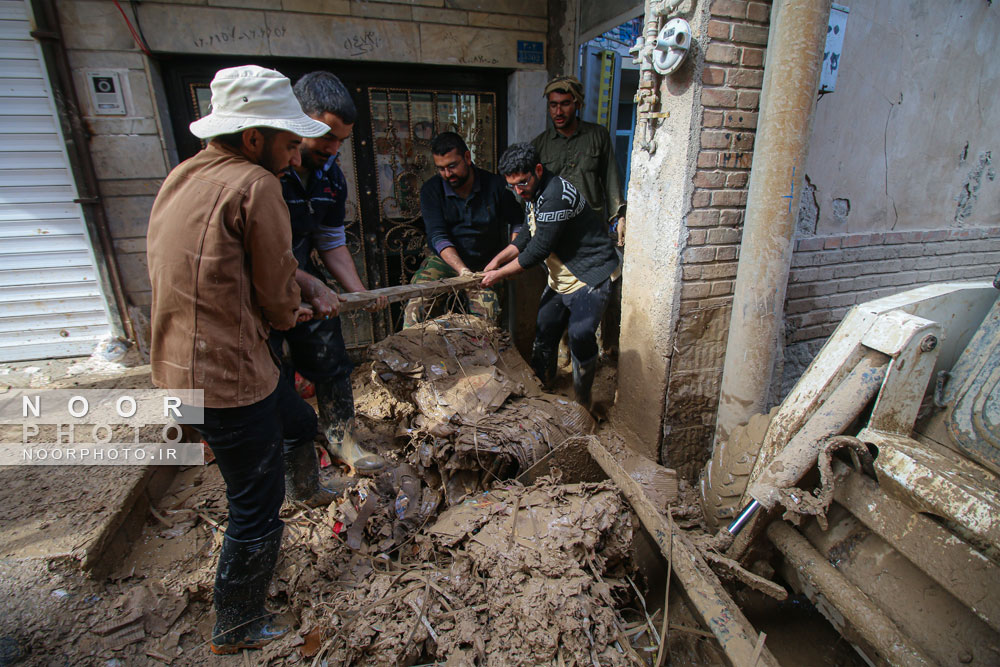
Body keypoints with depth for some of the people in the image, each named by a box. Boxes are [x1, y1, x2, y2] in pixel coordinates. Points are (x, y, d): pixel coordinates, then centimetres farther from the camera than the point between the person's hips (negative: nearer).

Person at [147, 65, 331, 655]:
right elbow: (277, 294, -12)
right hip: (228, 374, -10)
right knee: (257, 512, 8)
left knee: (300, 425, 28)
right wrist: (290, 316, 10)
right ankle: (237, 630, 33)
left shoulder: (186, 175, 11)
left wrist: (295, 308, 15)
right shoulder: (255, 185, -18)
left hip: (184, 359, 10)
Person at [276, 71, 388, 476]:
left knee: (331, 364, 11)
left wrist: (358, 291, -8)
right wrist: (311, 285, -23)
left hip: (308, 286, 6)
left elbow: (332, 243, 4)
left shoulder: (331, 177, -1)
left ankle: (341, 438, 32)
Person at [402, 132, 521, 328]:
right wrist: (462, 270, -29)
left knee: (486, 322, -20)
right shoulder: (431, 190, -4)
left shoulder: (495, 185, -4)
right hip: (444, 259, 0)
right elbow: (438, 236, -13)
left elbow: (518, 223, 5)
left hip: (484, 266, 0)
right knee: (414, 308, -22)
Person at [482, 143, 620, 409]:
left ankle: (581, 405, 6)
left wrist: (500, 274, -16)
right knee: (544, 329, 12)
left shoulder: (557, 195, -26)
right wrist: (498, 259, 2)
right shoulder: (534, 194, 5)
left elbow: (538, 249, -26)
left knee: (580, 337, -12)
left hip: (590, 277, -9)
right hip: (561, 277, 10)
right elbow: (527, 236, 15)